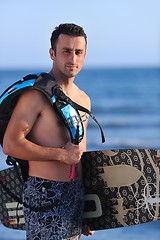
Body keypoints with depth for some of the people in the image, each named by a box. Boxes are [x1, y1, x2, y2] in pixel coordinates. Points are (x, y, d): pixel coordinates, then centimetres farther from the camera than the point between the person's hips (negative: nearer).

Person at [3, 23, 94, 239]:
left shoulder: (83, 99, 14)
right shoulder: (37, 94, -11)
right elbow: (10, 144, -18)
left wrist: (87, 209, 22)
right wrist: (62, 155, -18)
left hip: (76, 194, 8)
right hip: (45, 194, -8)